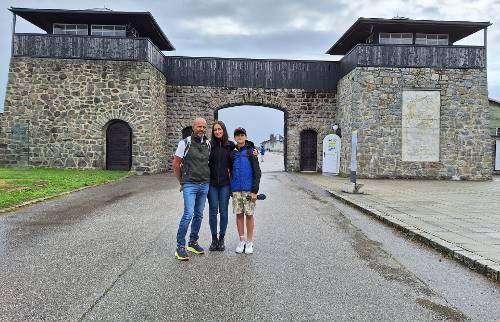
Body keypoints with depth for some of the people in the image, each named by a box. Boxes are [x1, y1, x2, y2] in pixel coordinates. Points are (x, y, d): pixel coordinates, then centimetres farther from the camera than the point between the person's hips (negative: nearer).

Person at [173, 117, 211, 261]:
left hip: (204, 185, 5)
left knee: (199, 215, 11)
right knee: (188, 214, -14)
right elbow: (176, 164, -1)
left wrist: (206, 179, 14)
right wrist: (182, 182, 3)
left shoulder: (208, 144, 8)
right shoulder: (185, 143, -6)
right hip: (190, 185, -5)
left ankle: (193, 242, 24)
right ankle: (180, 246, -3)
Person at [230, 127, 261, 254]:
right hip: (236, 189, 4)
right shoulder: (233, 153, 10)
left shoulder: (251, 151, -2)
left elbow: (257, 172, -6)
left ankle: (249, 242, 12)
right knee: (239, 214, 7)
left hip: (248, 189, -4)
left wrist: (255, 190, -12)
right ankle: (241, 241, 17)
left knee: (249, 214, 2)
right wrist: (231, 188, 12)